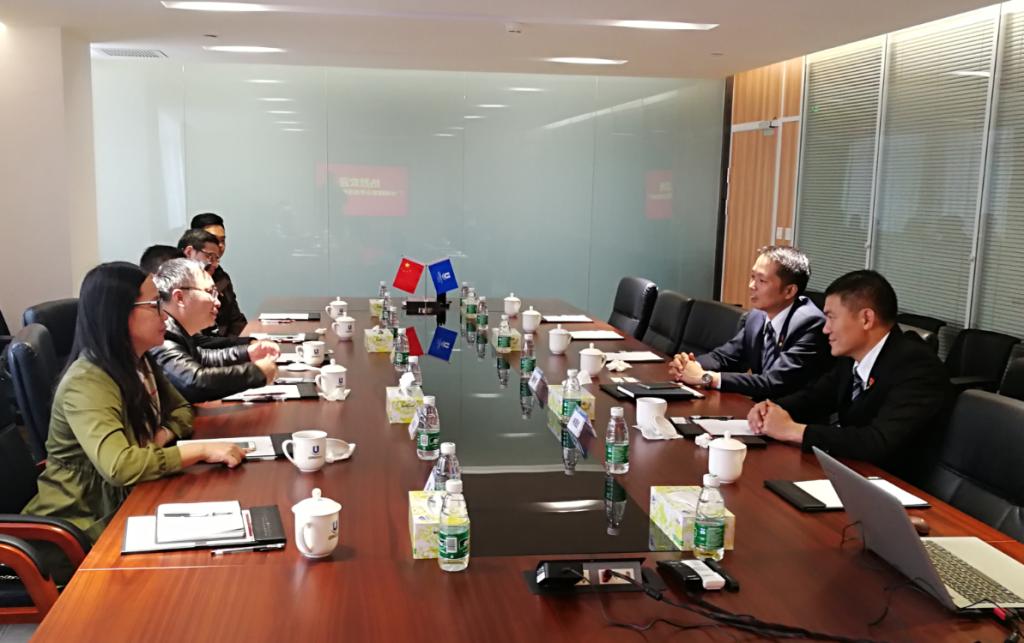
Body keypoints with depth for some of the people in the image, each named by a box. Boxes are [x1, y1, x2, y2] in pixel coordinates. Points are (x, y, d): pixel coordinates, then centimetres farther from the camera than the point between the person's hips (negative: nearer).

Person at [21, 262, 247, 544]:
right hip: (85, 522, -7)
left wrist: (160, 438, -10)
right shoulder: (86, 384, -25)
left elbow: (181, 409, 12)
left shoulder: (139, 363, 1)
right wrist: (202, 450, -32)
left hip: (125, 501, 7)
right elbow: (119, 466, -37)